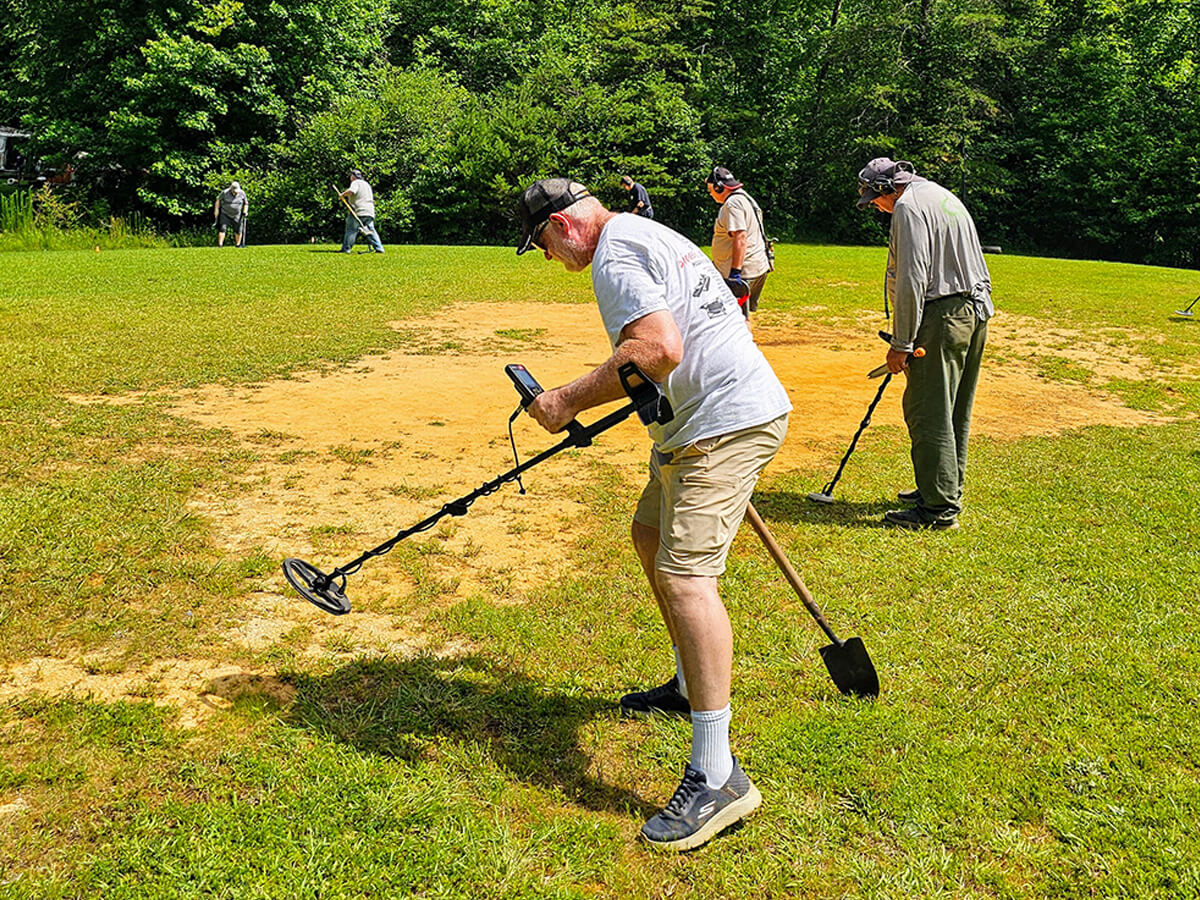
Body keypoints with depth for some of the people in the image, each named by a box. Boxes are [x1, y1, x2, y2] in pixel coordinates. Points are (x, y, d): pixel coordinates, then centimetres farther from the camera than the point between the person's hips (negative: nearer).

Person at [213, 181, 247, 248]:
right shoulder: (225, 192, -10)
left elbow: (246, 203, 10)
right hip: (225, 214, -2)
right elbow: (218, 200, 4)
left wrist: (245, 211, -4)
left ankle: (238, 245, 16)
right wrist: (216, 210, 0)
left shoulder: (242, 193, -4)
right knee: (222, 229, -11)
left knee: (238, 231, 1)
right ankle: (220, 245, -12)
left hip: (237, 216, 2)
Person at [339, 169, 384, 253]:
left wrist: (342, 194, -5)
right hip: (370, 211, 8)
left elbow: (350, 191, -22)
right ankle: (379, 248, -3)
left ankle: (346, 249, -4)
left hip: (358, 211, -8)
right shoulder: (366, 184, 26)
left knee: (351, 230, -4)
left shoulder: (356, 183, -2)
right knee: (371, 230, 7)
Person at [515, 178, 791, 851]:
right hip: (702, 421, 11)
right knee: (651, 534, 22)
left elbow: (658, 348, -26)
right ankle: (691, 685, 36)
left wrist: (569, 400, -18)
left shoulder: (615, 251, -11)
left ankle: (717, 776, -17)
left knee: (685, 571, -18)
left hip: (727, 420, -11)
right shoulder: (649, 236, 22)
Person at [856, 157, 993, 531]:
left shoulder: (909, 207, -11)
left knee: (928, 413, -7)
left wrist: (901, 343, -17)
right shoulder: (946, 197, 21)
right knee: (954, 413, 17)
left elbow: (912, 280, -19)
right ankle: (948, 491, 27)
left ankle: (940, 509, -5)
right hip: (976, 310, 10)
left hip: (942, 317, -10)